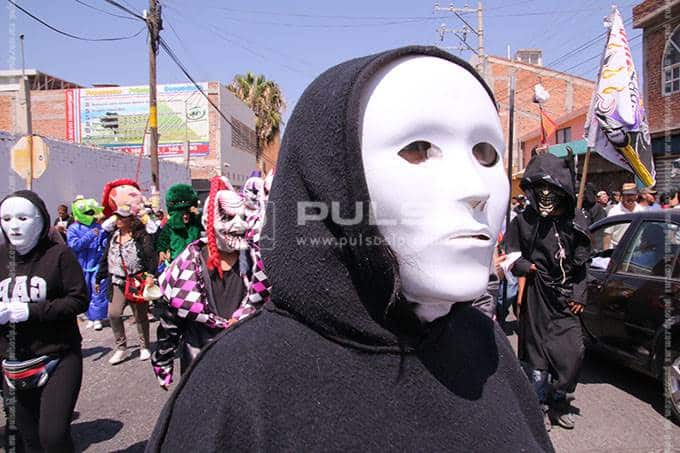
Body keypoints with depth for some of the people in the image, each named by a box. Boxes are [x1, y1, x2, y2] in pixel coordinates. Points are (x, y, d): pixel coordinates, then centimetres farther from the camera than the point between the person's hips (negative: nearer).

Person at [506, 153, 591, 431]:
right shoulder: (524, 221, -6)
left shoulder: (575, 220, 4)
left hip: (566, 296, 3)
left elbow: (580, 263, 11)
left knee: (573, 351, 4)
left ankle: (558, 400, 26)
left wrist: (578, 295, 6)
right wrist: (524, 266, -16)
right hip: (537, 295, -3)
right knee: (537, 350, 3)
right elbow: (511, 255, 3)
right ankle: (540, 404, 21)